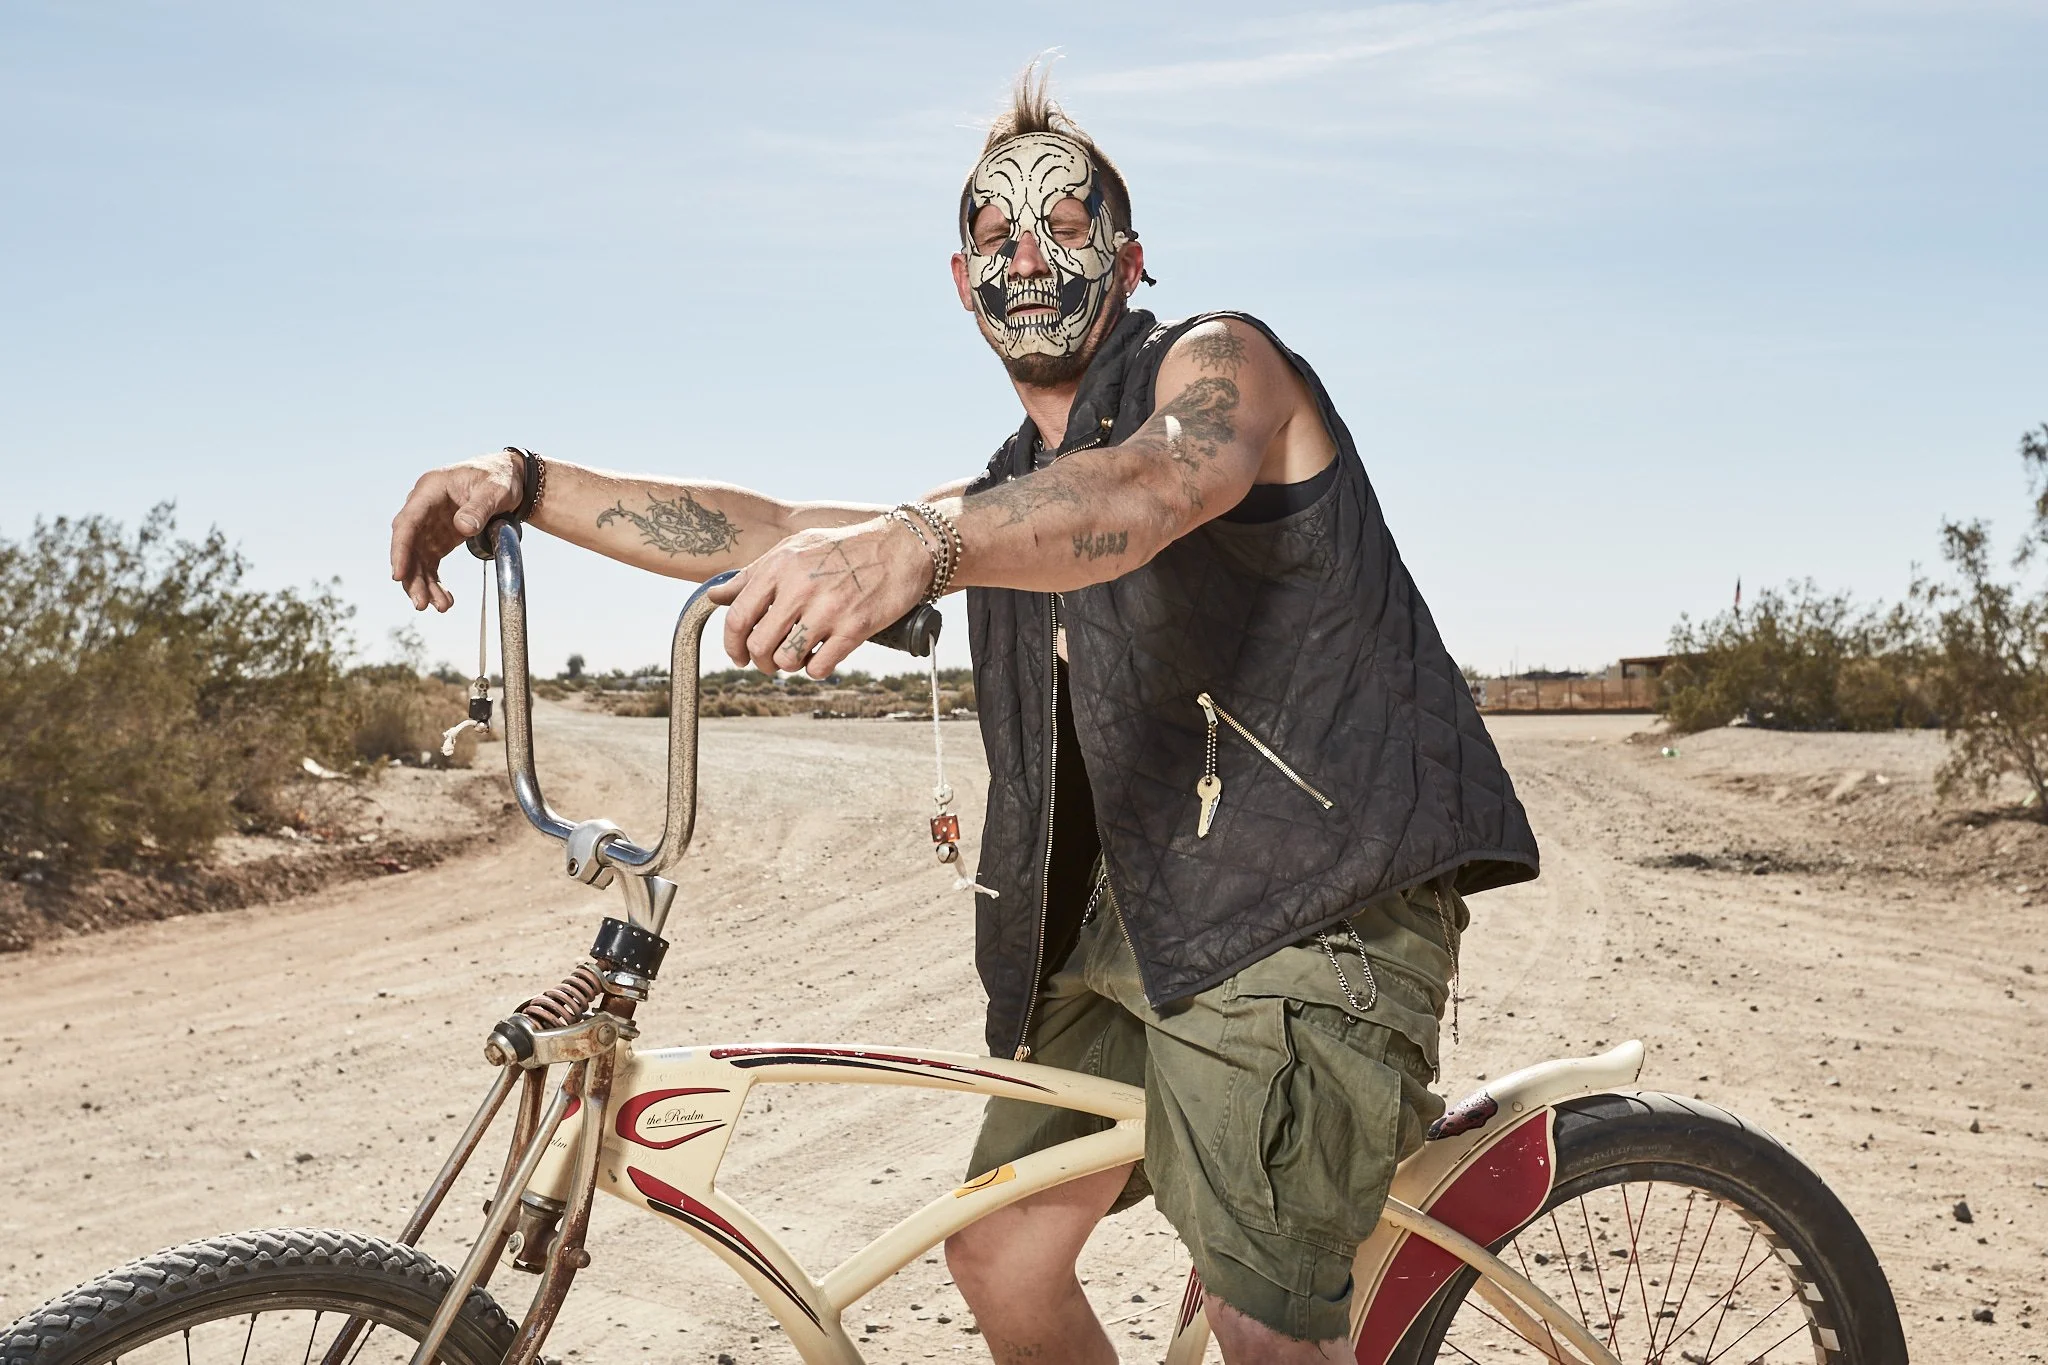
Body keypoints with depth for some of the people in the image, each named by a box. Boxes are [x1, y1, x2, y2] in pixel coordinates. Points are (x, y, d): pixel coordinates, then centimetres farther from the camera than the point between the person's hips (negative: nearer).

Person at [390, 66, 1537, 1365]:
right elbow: (782, 530, 11)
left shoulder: (1219, 362, -4)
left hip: (1313, 904, -8)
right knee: (1001, 1254, 9)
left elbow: (1148, 488, -29)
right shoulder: (1006, 497, 19)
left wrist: (918, 544, -48)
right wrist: (527, 481, 1)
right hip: (1127, 912, 8)